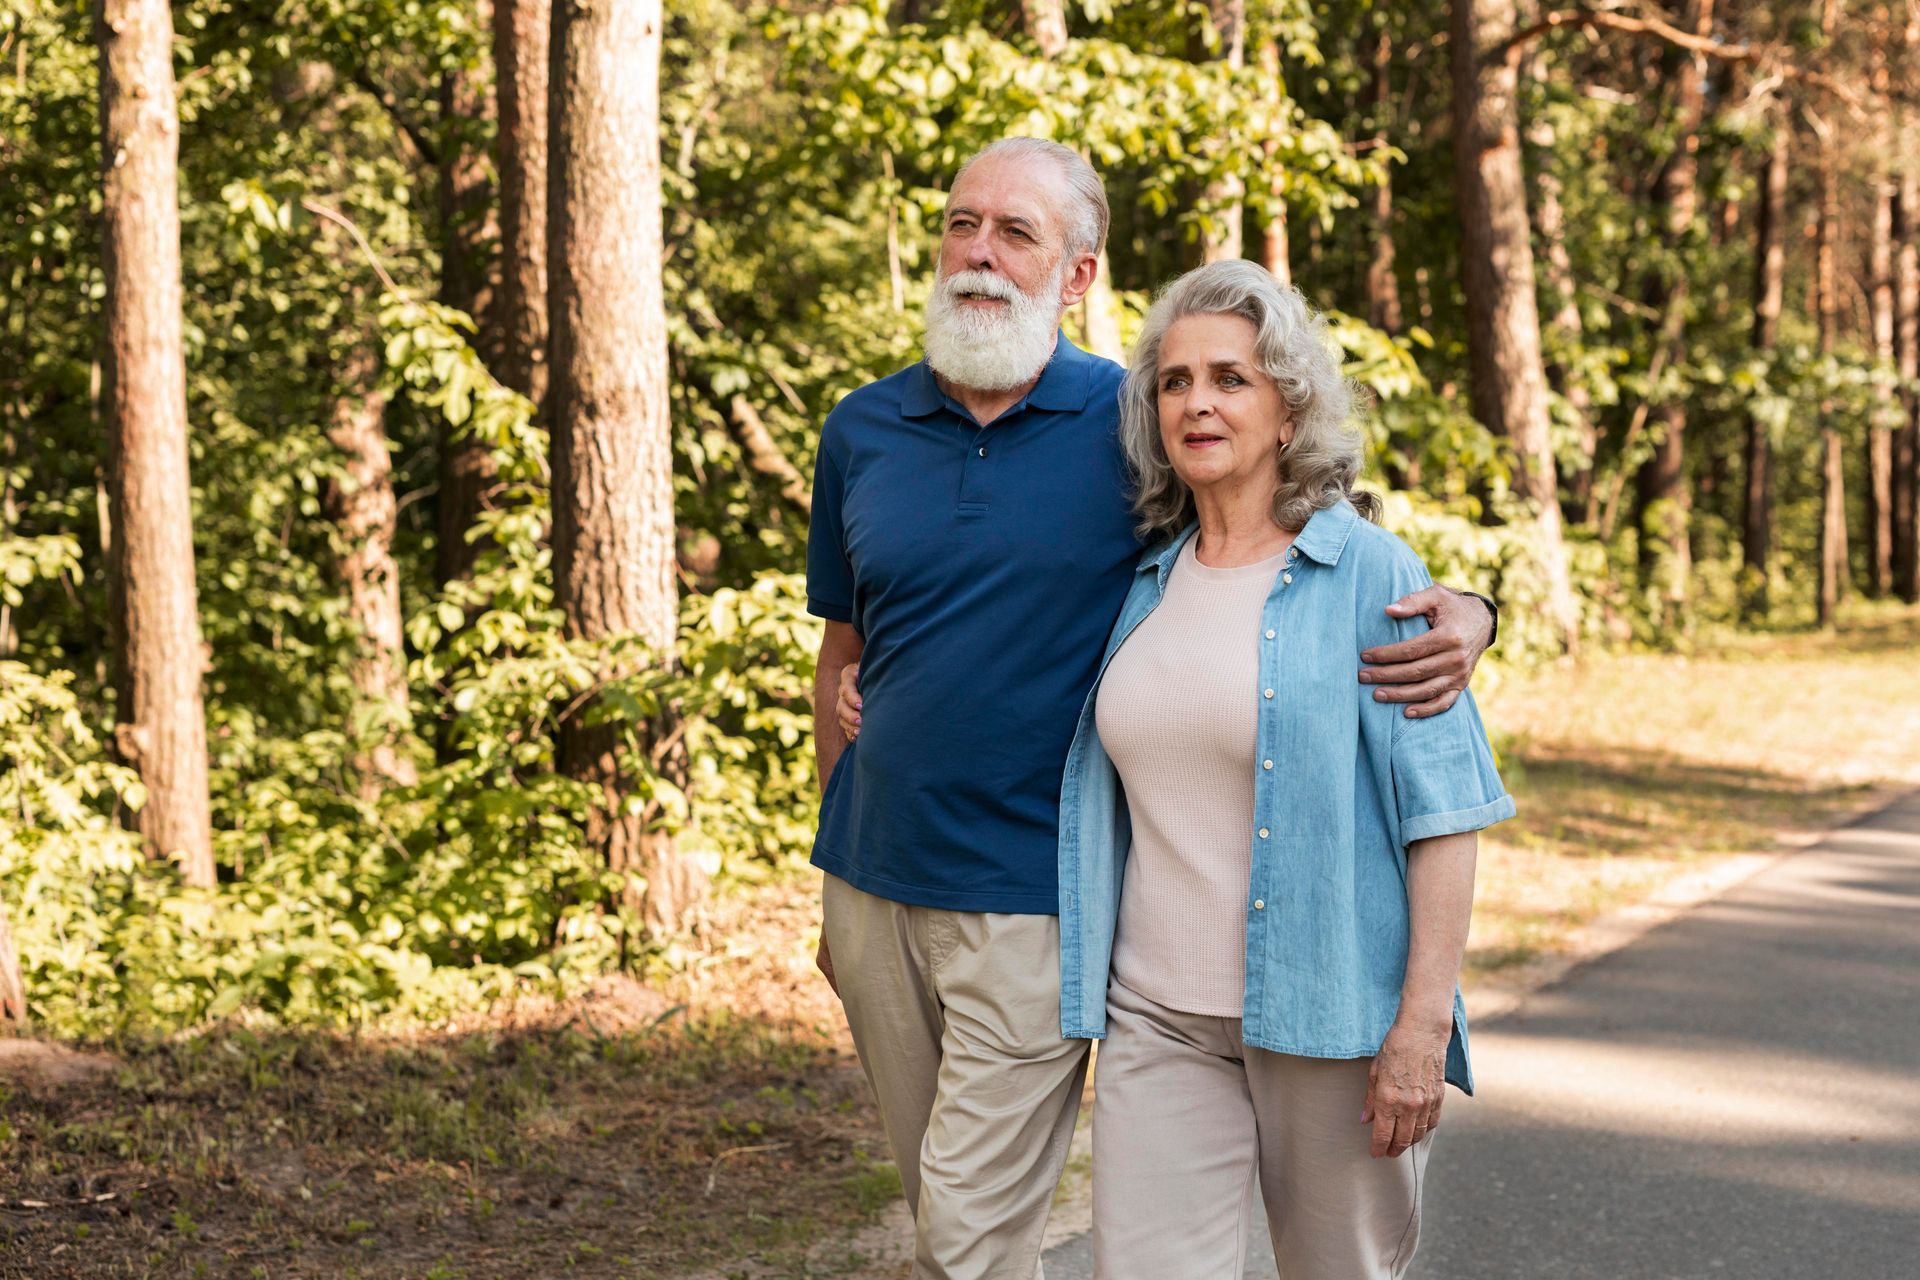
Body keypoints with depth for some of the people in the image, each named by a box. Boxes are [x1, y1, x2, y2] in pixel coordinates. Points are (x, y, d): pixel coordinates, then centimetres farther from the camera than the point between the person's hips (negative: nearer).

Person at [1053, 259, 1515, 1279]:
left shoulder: (1369, 576, -6)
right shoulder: (1148, 582, 10)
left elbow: (1443, 808, -9)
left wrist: (1423, 1021, -15)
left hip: (1326, 1019, -4)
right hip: (1160, 1022, 4)